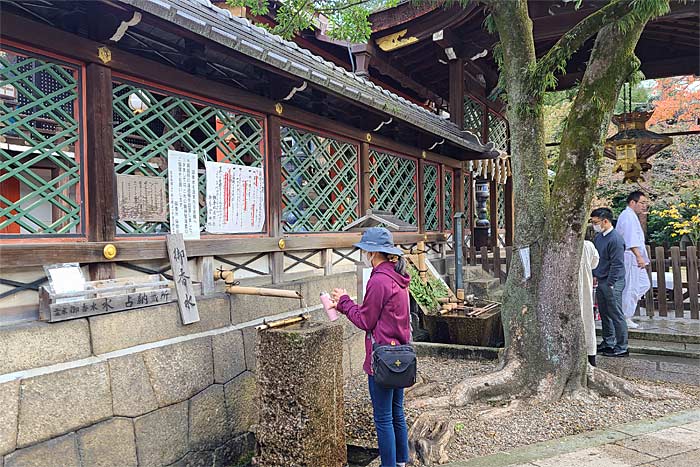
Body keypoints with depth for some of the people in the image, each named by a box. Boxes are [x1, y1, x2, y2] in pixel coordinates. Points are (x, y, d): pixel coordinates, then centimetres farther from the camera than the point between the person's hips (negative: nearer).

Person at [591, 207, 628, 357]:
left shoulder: (615, 239, -17)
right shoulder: (598, 238, 10)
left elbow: (617, 264, -18)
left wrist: (610, 284, -18)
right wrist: (594, 275, 14)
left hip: (612, 283, -9)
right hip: (600, 282, 9)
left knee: (616, 315, -1)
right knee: (604, 314, 16)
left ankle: (621, 348, 7)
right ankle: (608, 342, 28)